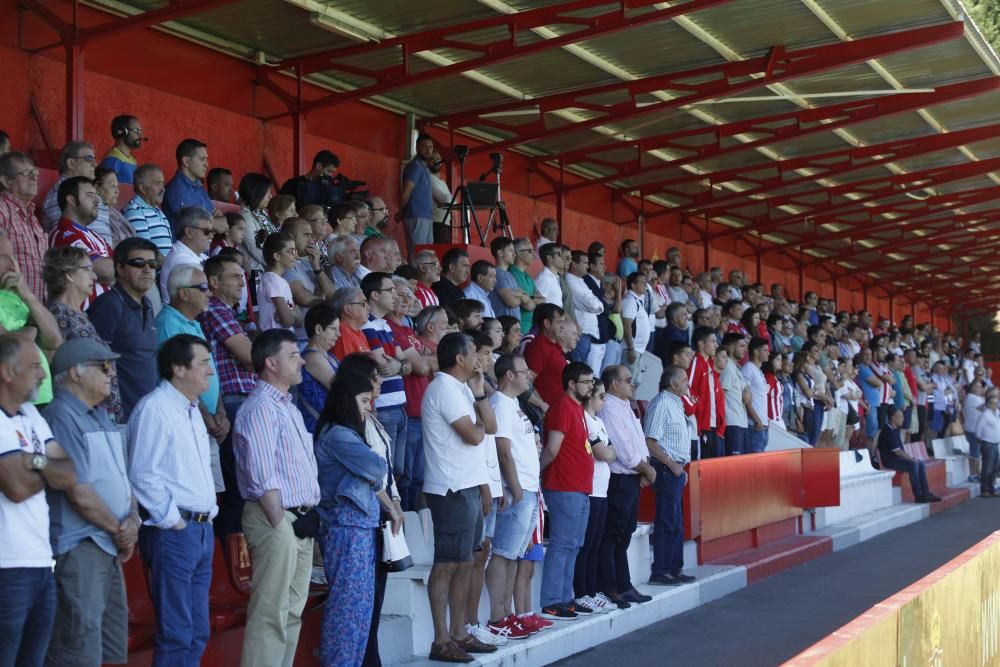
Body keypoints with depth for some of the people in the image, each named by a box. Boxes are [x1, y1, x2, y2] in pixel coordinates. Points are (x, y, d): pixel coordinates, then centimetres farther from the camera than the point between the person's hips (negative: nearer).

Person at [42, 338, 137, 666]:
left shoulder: (101, 417, 15)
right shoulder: (61, 417, -14)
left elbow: (121, 476, 17)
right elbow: (80, 494, -18)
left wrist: (132, 520, -2)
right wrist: (119, 531, -6)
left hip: (110, 549, 9)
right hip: (78, 550, -9)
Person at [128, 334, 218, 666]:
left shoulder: (191, 409, 17)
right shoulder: (155, 408, -13)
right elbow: (143, 475, -18)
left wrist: (209, 513, 13)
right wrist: (173, 521, -14)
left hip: (202, 529, 9)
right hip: (173, 533, -9)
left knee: (197, 633, 13)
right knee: (176, 634, -6)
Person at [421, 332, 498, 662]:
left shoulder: (461, 388, 17)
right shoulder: (444, 388, -13)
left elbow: (491, 427, 14)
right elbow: (473, 435, -19)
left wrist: (479, 393, 4)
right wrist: (478, 424, 3)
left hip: (468, 486, 10)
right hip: (452, 489, -10)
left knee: (464, 563, 12)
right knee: (446, 565, -7)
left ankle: (459, 633, 19)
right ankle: (441, 641, -4)